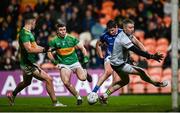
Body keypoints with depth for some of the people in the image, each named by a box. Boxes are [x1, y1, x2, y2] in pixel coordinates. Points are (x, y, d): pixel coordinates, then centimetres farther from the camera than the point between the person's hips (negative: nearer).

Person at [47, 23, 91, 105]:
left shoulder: (72, 39, 1)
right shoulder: (54, 41, 0)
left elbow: (82, 48, 8)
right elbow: (49, 53, 5)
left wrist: (85, 57, -5)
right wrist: (55, 62, -7)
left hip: (75, 62, 0)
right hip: (64, 65, 0)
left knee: (82, 78, -21)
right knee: (66, 82, -22)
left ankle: (85, 72, 19)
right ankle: (78, 97, -1)